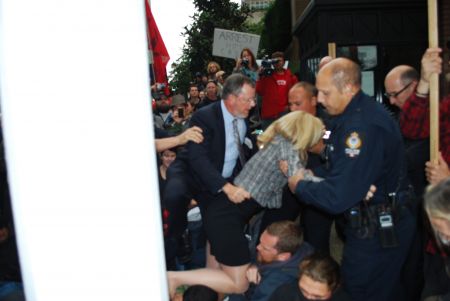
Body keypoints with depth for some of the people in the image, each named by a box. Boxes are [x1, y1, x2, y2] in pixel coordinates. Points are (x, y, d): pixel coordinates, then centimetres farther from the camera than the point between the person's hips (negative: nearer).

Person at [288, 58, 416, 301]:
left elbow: (337, 198, -30)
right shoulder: (353, 114, 4)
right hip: (366, 224, 9)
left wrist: (299, 186, -13)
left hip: (378, 234, -9)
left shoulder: (364, 126, -28)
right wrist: (309, 174, -1)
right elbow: (342, 171, 13)